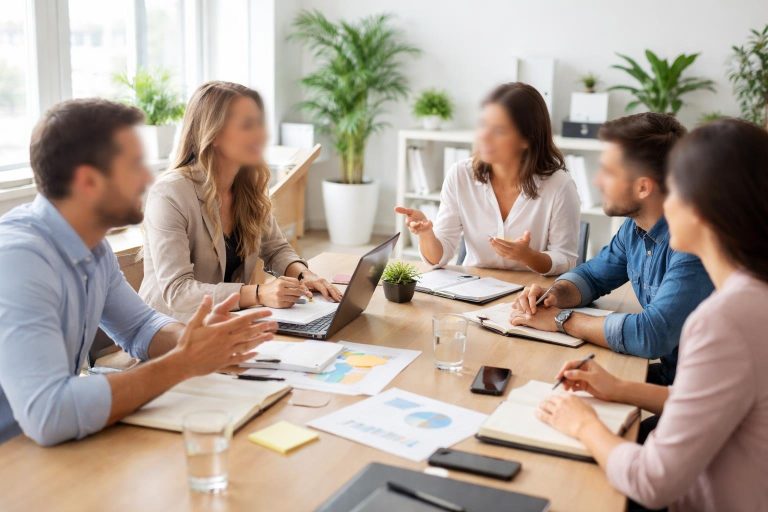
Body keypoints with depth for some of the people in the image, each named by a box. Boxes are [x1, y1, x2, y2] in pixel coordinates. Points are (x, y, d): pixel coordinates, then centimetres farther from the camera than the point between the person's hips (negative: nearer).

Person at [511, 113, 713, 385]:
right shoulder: (634, 227, 1)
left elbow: (653, 335, -33)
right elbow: (592, 275, 16)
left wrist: (562, 319, -21)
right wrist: (554, 295, -7)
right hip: (664, 372, 7)